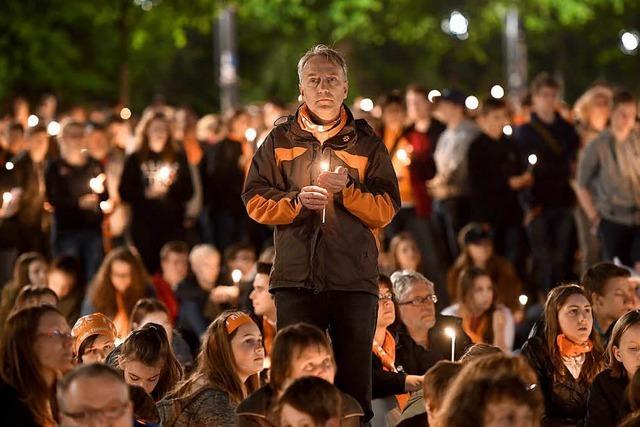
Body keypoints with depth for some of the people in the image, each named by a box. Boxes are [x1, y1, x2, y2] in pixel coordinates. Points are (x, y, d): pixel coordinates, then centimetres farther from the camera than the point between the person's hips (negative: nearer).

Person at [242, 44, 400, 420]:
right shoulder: (280, 140, 12)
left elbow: (386, 210, 4)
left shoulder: (367, 143, 10)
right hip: (296, 279, 0)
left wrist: (348, 190, -11)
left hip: (354, 279, 0)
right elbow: (256, 202, 6)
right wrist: (297, 201, -10)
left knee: (354, 380, 0)